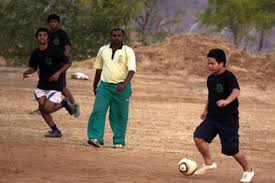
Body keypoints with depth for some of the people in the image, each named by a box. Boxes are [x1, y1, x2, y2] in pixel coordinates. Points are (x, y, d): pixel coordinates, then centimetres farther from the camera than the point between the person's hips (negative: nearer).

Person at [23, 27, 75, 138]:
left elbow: (68, 63, -8)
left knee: (47, 109, -16)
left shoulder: (54, 51, -14)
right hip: (42, 84, 6)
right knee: (42, 108, -2)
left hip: (55, 84, -6)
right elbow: (33, 68, 15)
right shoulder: (35, 53, 2)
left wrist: (58, 73, -20)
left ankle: (64, 103, 14)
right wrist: (27, 72, -6)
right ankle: (55, 131, 14)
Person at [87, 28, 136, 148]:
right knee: (98, 111, -12)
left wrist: (124, 84, -28)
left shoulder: (128, 51, -3)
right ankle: (96, 138, -16)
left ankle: (119, 141, 11)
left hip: (121, 87, -3)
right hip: (104, 85, 3)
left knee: (119, 115, 3)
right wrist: (95, 86, 23)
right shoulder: (103, 50, 10)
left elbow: (131, 70, -13)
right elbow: (98, 69, 20)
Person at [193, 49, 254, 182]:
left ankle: (248, 170, 23)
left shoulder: (229, 77, -14)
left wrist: (226, 101, -49)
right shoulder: (210, 78, 9)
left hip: (228, 120, -6)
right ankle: (209, 163, 5)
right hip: (212, 118, 6)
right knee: (198, 137, -15)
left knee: (232, 150, -1)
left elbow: (236, 91, -32)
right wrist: (206, 110, 24)